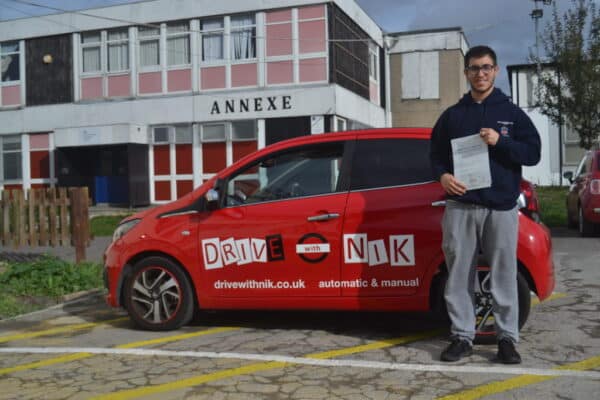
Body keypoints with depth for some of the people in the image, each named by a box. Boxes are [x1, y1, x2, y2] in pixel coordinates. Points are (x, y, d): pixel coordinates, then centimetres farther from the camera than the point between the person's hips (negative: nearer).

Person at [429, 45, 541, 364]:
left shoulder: (512, 113, 8)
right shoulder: (452, 115, 12)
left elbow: (533, 153, 1)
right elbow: (436, 154, 13)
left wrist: (500, 141, -14)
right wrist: (442, 176, -8)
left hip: (501, 207, -1)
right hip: (460, 207, 2)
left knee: (504, 275, 2)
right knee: (458, 276, 2)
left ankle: (507, 338, 12)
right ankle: (462, 336, 12)